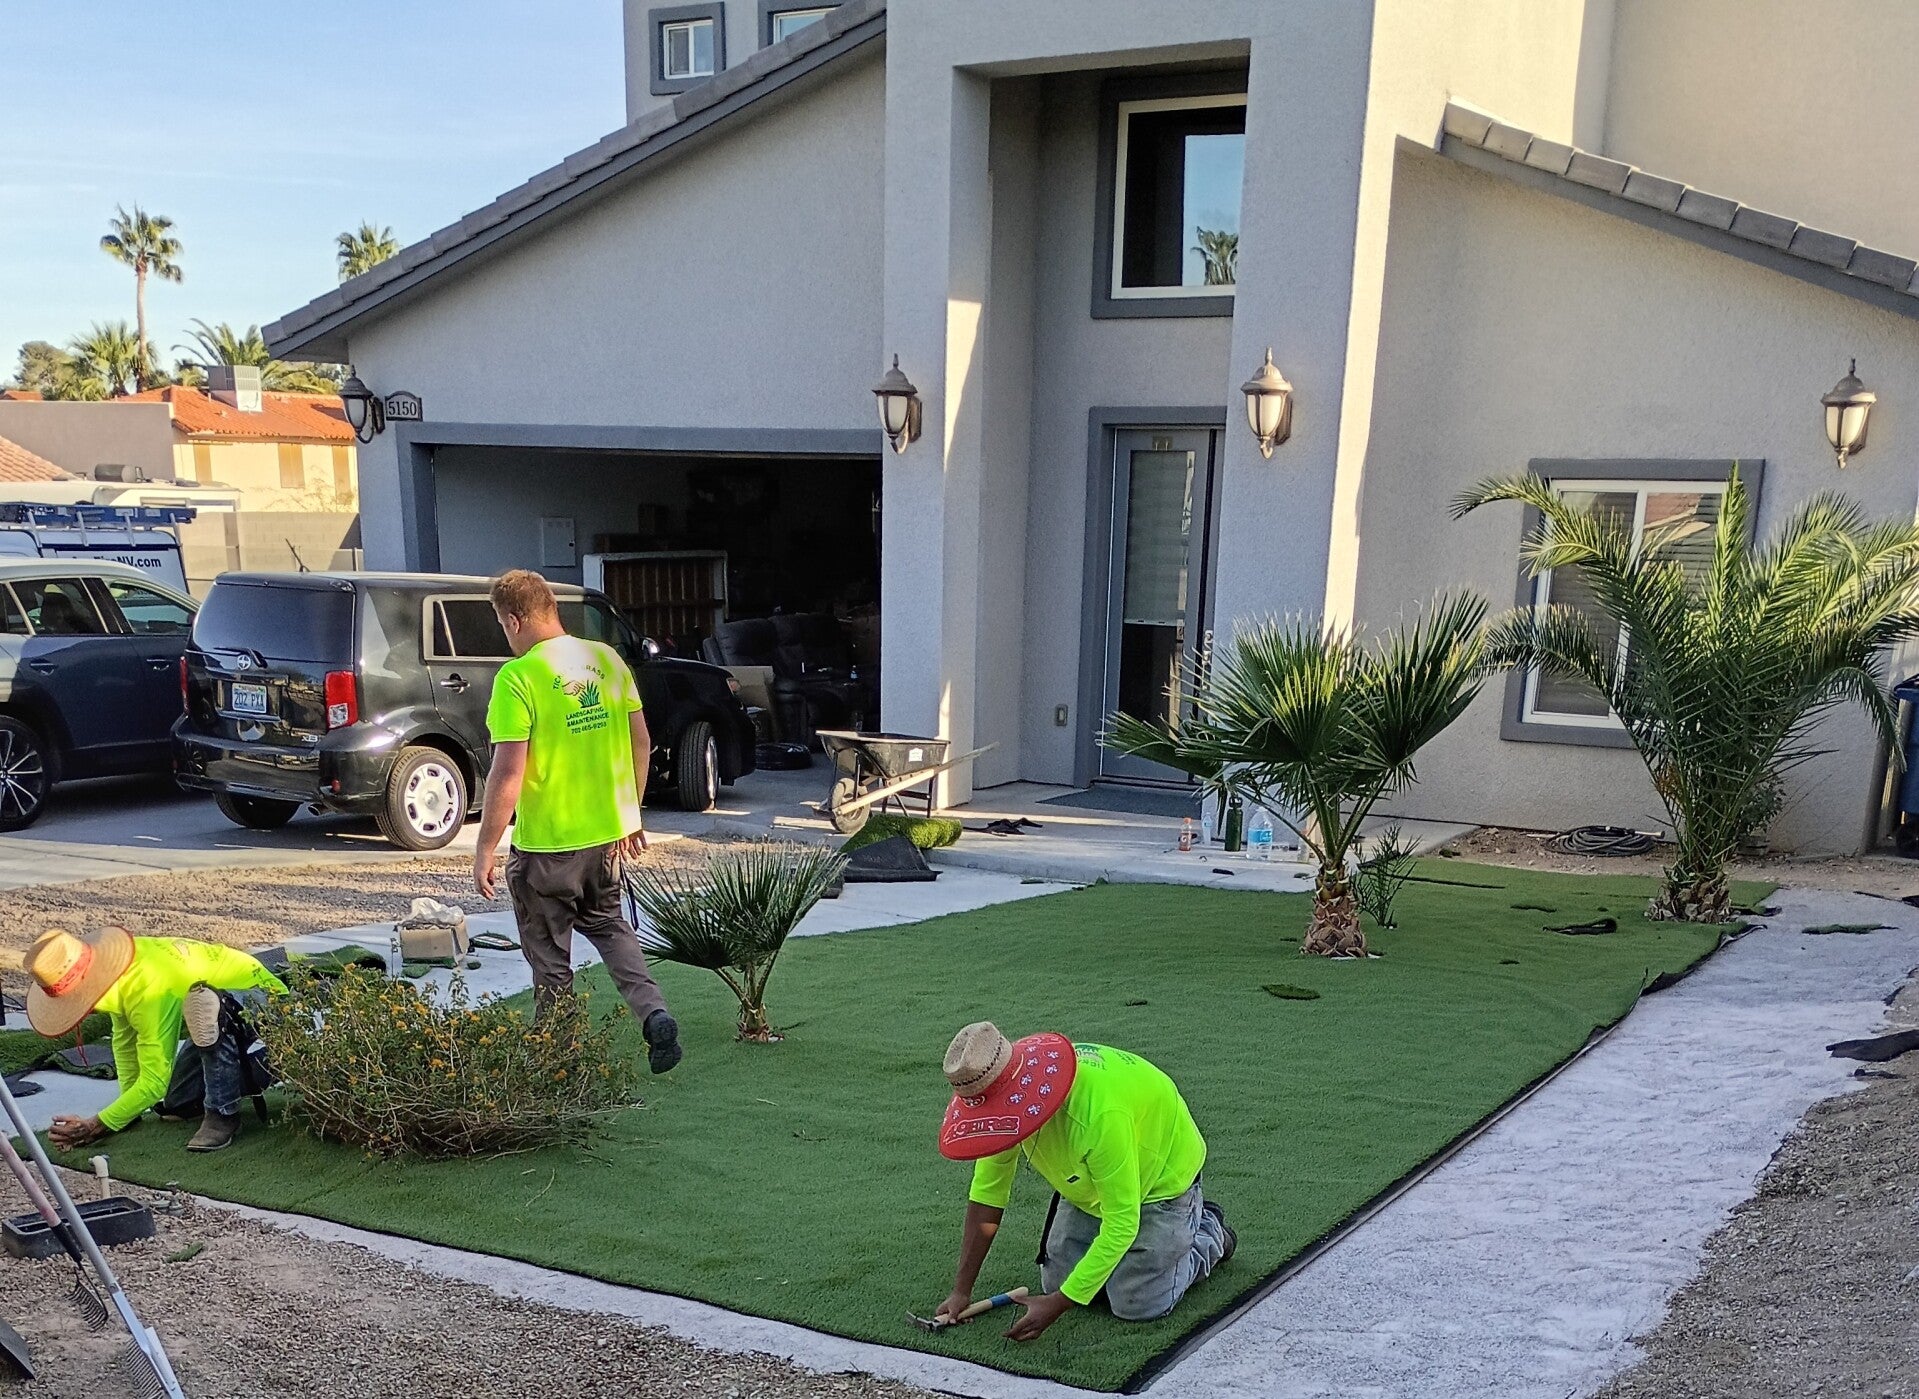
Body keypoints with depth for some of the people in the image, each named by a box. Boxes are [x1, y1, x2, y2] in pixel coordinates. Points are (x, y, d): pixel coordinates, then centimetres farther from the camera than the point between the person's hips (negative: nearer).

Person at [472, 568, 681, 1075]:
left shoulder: (518, 677, -17)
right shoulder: (606, 658, 2)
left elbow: (508, 773, -20)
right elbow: (641, 741, 7)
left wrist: (485, 849, -12)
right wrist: (632, 812, 19)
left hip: (547, 842, -6)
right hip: (609, 828, 6)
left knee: (549, 953, 11)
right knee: (607, 922, 26)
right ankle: (654, 1013, 9)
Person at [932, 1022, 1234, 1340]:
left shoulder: (1100, 1112, -45)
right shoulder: (1008, 1096, -23)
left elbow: (1121, 1224, -36)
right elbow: (987, 1192, -14)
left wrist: (1058, 1304, -34)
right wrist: (961, 1290, -14)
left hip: (1159, 1178, -6)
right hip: (1089, 1182, 6)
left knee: (1136, 1305, -9)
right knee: (1056, 1284, 1)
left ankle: (1210, 1236, 15)